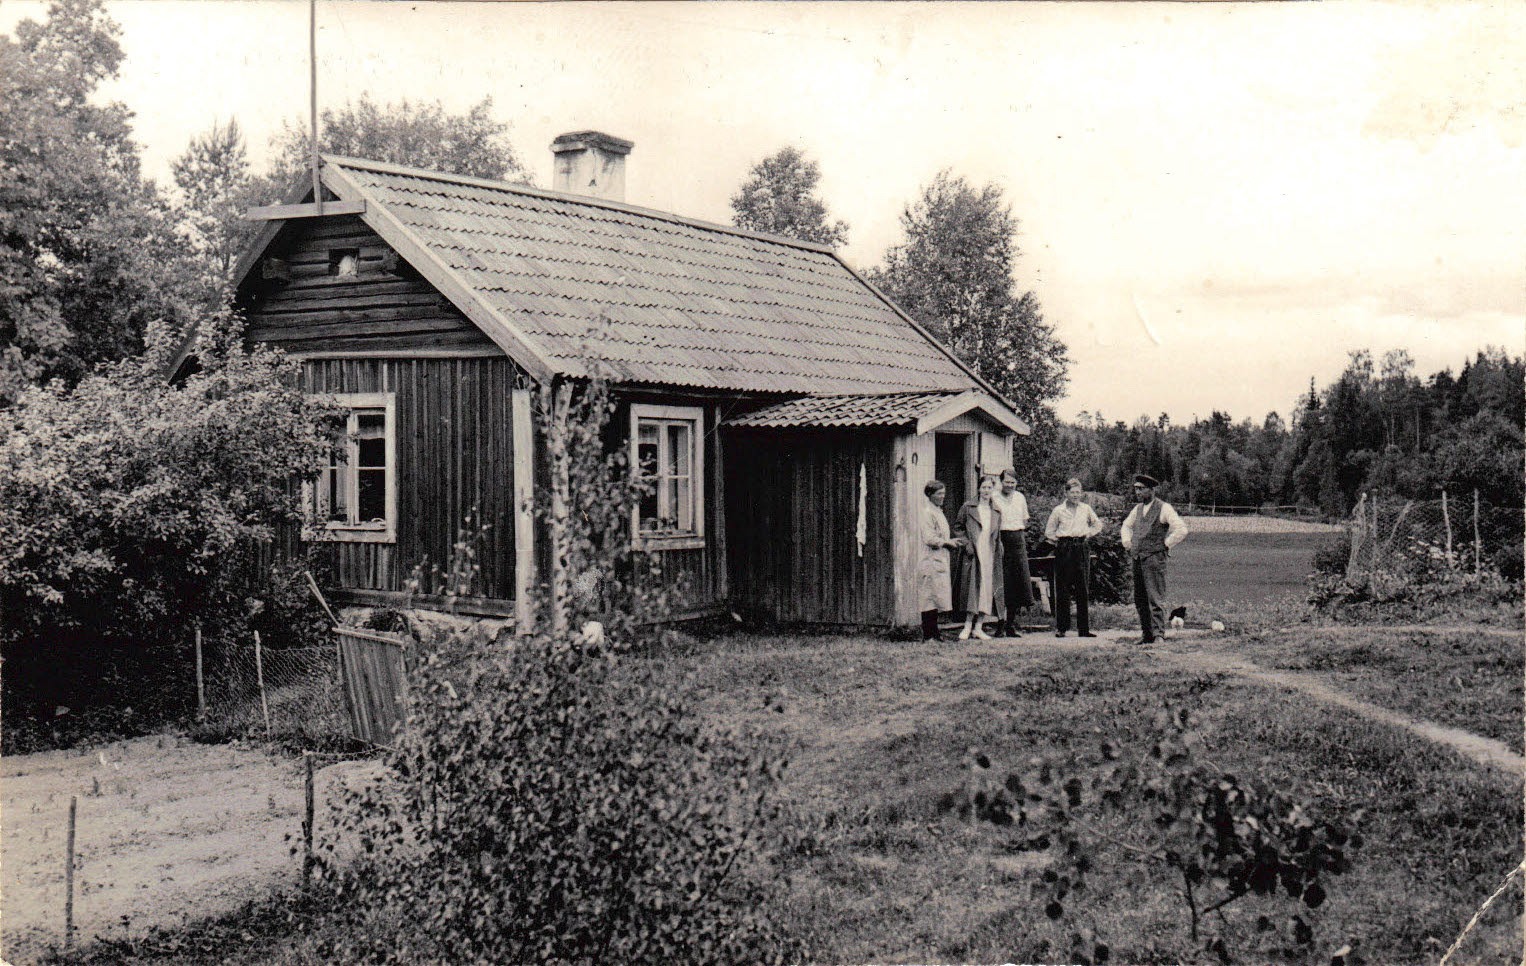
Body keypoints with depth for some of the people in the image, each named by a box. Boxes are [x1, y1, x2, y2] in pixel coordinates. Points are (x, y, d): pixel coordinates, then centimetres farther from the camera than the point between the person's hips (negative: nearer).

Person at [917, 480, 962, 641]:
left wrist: (951, 543, 10)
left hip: (940, 561, 9)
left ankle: (933, 633, 12)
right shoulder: (928, 512, -11)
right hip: (931, 562, -9)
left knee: (935, 599, 9)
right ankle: (928, 635, -8)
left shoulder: (939, 512, 19)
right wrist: (948, 543, -11)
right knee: (930, 598, -9)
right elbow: (929, 538, -18)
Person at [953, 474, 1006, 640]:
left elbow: (997, 536, 17)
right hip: (972, 554, -3)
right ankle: (968, 626, -1)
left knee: (987, 589, 1)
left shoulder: (996, 511, 13)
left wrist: (998, 556, 8)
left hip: (989, 556, 4)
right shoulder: (968, 508, 2)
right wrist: (966, 543, -9)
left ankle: (978, 627, 6)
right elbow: (957, 528, 5)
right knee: (972, 588, -7)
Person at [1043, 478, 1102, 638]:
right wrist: (1056, 541, 2)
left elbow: (1098, 525, 23)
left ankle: (1084, 628, 5)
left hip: (1082, 548, 2)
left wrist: (1089, 534, 10)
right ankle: (1061, 627, 2)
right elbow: (1049, 531, 12)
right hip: (1064, 550, -2)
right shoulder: (1058, 510, 4)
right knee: (1062, 589, -3)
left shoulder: (1086, 509, 9)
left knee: (1082, 589, 1)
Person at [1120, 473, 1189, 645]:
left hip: (1154, 558, -7)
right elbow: (1126, 526, 33)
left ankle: (1159, 634, -10)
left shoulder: (1164, 508, -6)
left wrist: (1165, 544, -8)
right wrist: (1127, 544, 19)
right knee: (1140, 599, 8)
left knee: (1156, 599, -10)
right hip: (1137, 559, 7)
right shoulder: (1138, 508, 15)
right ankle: (1146, 634, 14)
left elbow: (1182, 530, -13)